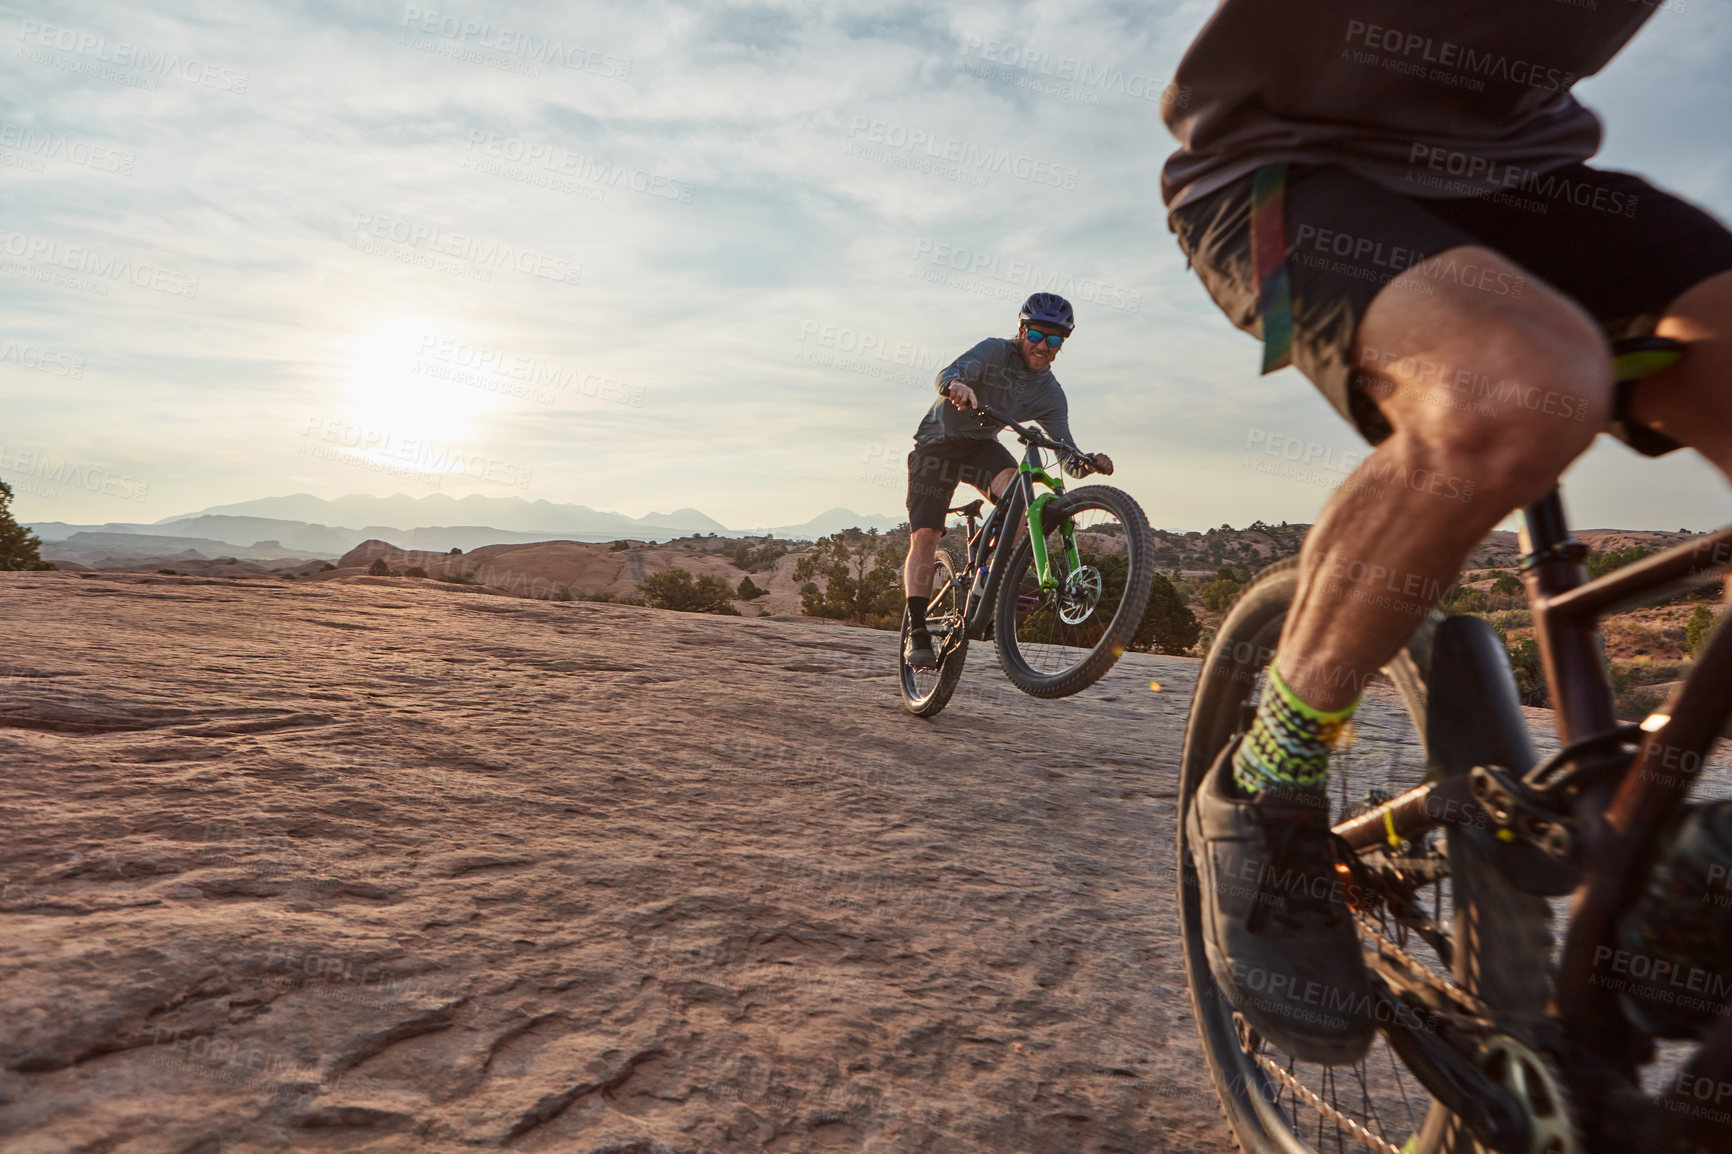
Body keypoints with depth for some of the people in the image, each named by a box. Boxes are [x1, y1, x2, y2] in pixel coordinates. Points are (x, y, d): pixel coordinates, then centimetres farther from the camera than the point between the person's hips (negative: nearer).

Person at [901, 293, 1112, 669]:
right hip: (938, 441, -3)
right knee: (924, 537, -13)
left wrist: (1088, 462, -35)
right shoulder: (995, 351, -18)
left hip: (981, 446, 3)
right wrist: (956, 385, -60)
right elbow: (947, 373, -36)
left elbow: (1066, 452, -13)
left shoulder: (1051, 395, -7)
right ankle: (917, 633, -7)